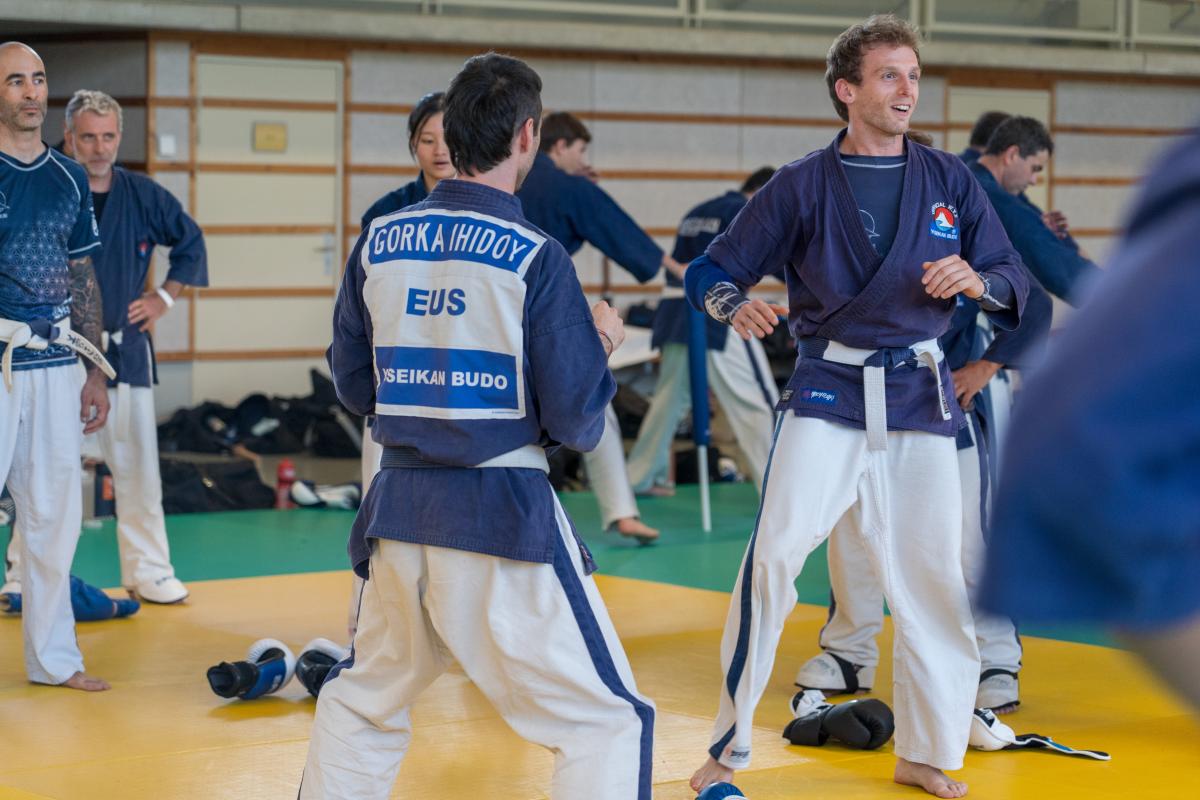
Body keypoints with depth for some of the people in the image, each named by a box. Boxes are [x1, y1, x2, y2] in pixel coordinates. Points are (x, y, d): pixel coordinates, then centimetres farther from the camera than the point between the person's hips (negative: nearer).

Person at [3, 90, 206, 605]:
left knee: (137, 465, 7)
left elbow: (190, 241, 17)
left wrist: (164, 297, 10)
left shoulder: (143, 196, 3)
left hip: (125, 346, 3)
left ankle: (148, 572, 18)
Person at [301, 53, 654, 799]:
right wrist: (600, 346, 9)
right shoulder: (536, 257, -11)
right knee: (609, 723, 2)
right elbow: (576, 421, -9)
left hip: (402, 510, 5)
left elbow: (354, 386, 12)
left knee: (364, 702, 25)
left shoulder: (378, 242, 2)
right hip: (504, 513, -5)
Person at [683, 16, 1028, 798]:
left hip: (920, 398, 3)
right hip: (828, 392, -2)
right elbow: (712, 271, 1)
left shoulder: (949, 180, 4)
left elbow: (1016, 279, 5)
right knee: (774, 555, -16)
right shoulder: (802, 185, -2)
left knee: (933, 579, 7)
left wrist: (977, 279, -18)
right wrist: (737, 305, -22)